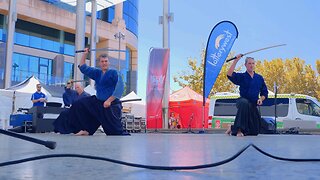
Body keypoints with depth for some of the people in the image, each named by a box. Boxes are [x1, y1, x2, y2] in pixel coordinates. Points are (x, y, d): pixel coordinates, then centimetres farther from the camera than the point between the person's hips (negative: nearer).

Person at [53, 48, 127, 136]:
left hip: (111, 105, -8)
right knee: (80, 105, 11)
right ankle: (86, 130, 13)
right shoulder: (97, 73, 11)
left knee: (116, 129, -11)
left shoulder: (113, 73, -10)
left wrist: (109, 100, -22)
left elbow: (120, 87, -20)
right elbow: (83, 68, 20)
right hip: (98, 102, 8)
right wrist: (85, 54, 13)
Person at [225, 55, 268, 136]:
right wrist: (236, 61, -22)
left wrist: (261, 99, -6)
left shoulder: (259, 78, 9)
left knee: (254, 131, 8)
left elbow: (264, 92, 15)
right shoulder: (241, 76, -1)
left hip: (253, 105, 5)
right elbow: (230, 75, -21)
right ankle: (239, 129, -36)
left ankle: (233, 128, 32)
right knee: (244, 103, -45)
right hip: (242, 101, -4)